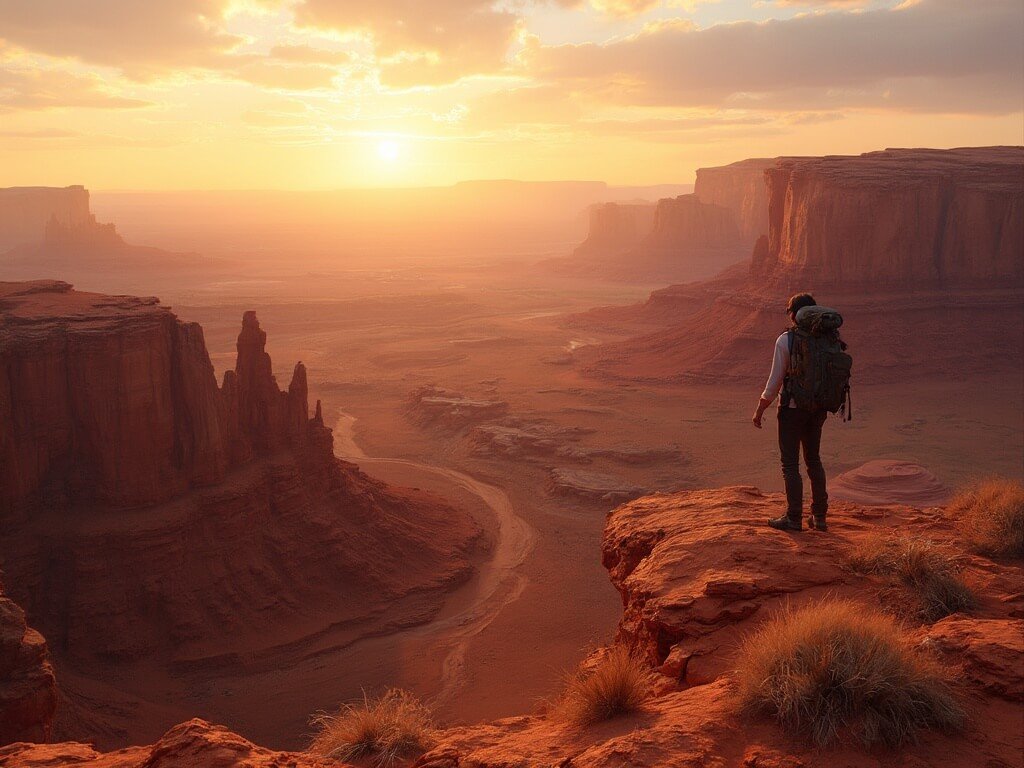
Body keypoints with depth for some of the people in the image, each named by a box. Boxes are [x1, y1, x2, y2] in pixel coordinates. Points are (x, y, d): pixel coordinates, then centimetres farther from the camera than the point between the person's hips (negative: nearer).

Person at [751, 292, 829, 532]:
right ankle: (819, 516, 21)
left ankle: (794, 518, 6)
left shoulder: (785, 340, -13)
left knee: (790, 464, 3)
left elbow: (775, 381, -13)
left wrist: (759, 410, -4)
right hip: (818, 408, 6)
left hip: (792, 408, -5)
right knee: (813, 460, 17)